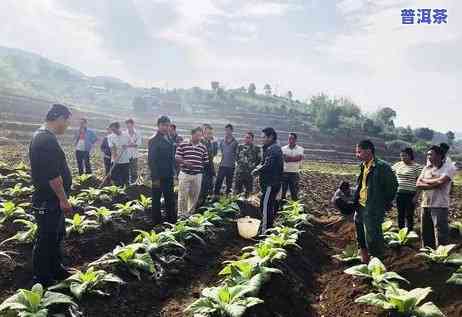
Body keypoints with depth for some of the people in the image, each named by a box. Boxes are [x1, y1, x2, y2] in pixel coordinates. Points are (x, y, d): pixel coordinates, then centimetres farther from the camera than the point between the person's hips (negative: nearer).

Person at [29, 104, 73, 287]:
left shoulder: (40, 136, 12)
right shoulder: (48, 140, -23)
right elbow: (53, 175, -26)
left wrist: (62, 198, 22)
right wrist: (63, 199, -18)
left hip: (49, 200, 10)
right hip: (48, 202, -10)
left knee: (57, 235, 21)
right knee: (46, 239, 3)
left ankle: (56, 270, 35)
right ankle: (42, 279, 17)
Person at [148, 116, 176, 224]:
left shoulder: (169, 140, 11)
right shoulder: (154, 140, -11)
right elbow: (151, 160, -15)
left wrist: (173, 173, 12)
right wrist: (155, 178, -17)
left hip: (169, 176, 7)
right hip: (158, 177, -7)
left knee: (170, 200, 13)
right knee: (156, 200, 6)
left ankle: (172, 221, 23)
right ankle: (157, 223, 16)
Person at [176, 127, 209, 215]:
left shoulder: (203, 147, 6)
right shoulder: (183, 145, -1)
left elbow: (205, 162, 10)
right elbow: (177, 158, -3)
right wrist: (185, 162, -17)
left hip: (198, 175, 3)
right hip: (185, 174, -3)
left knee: (195, 195, 10)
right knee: (183, 195, 2)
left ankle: (190, 213, 25)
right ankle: (181, 213, 15)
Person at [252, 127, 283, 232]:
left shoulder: (273, 149, -17)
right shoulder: (275, 148, 17)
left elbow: (268, 166, -26)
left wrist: (256, 171, -12)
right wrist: (260, 167, 4)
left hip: (271, 183, -11)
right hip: (272, 182, 11)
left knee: (265, 205, -11)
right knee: (271, 205, 18)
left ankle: (265, 230, -9)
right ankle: (270, 226, 29)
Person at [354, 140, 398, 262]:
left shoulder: (382, 166, -15)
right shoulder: (363, 166, 10)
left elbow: (393, 186, -10)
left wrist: (386, 203, -4)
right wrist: (356, 201, 13)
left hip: (373, 210, -8)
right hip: (360, 207, 8)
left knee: (372, 240, -3)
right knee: (361, 239, 17)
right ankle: (364, 264, 32)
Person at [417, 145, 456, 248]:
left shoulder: (449, 168, -3)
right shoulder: (426, 168, 12)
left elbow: (440, 181, -20)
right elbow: (418, 185, 2)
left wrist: (425, 180, -4)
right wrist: (434, 184, -12)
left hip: (440, 206, -6)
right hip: (425, 206, 6)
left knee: (440, 236, -4)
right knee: (426, 235, 14)